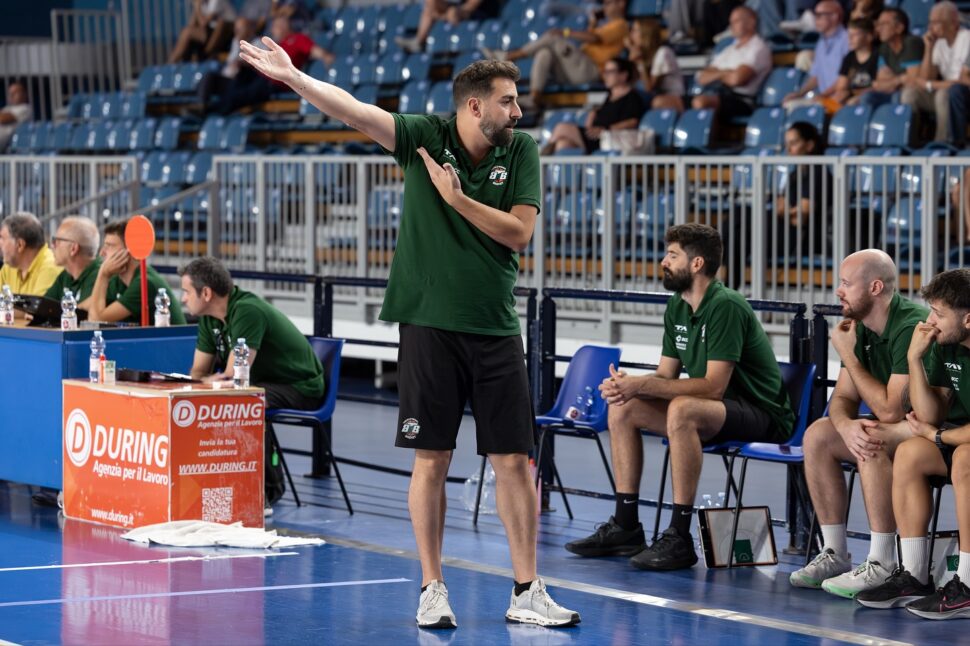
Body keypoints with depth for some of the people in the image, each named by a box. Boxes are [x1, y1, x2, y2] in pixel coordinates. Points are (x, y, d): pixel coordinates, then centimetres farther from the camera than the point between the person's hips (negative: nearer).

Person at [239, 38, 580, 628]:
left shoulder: (522, 150, 1)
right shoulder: (425, 137, -3)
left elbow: (519, 232, -6)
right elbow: (353, 110, -12)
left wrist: (457, 198, -14)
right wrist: (292, 76, -24)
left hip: (496, 329, 2)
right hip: (430, 321, -1)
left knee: (514, 462, 2)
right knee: (431, 460, 1)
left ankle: (527, 593, 10)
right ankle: (433, 590, 11)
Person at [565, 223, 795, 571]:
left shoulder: (725, 307, -21)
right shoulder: (677, 308, 7)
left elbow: (714, 386, -27)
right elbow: (666, 375, 8)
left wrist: (641, 385, -28)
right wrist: (626, 385, -14)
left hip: (763, 415, -9)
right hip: (715, 412, 9)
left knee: (682, 409, -36)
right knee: (622, 409, 0)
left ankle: (679, 538, -32)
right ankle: (625, 527, 4)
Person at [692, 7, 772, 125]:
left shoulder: (758, 48, 4)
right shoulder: (728, 50, 28)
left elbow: (737, 78, -10)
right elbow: (703, 78, 19)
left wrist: (717, 76, 10)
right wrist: (723, 73, 0)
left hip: (739, 99, -7)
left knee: (700, 102, -38)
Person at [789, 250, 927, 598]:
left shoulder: (911, 328, -25)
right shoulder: (861, 327, 4)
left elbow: (890, 410, -27)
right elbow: (843, 398, 4)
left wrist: (847, 354, -18)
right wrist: (846, 425, -22)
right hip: (896, 428, 9)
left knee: (873, 440, -35)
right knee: (817, 435, -6)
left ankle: (882, 565, -28)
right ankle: (834, 554, -2)